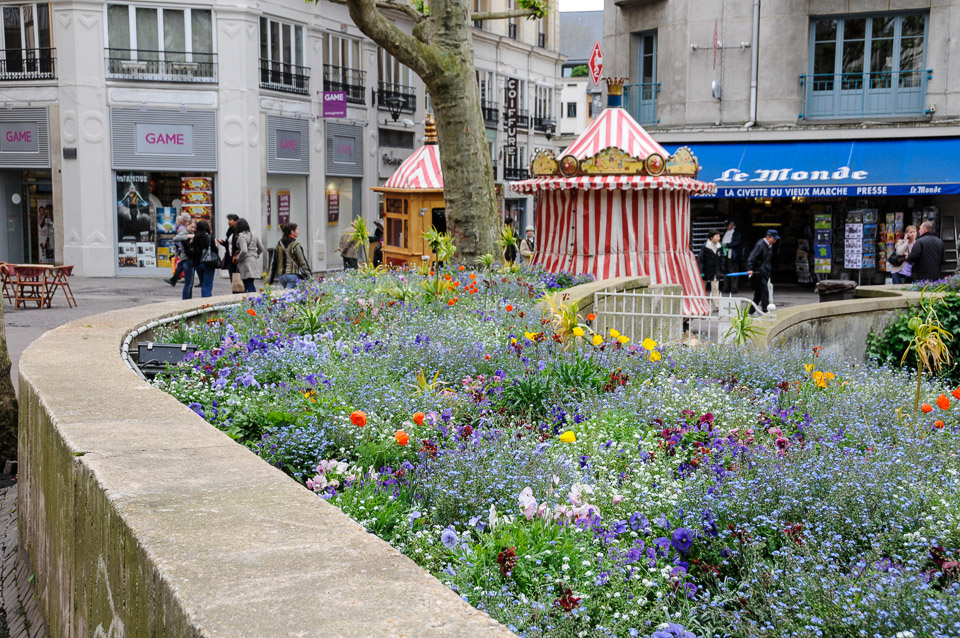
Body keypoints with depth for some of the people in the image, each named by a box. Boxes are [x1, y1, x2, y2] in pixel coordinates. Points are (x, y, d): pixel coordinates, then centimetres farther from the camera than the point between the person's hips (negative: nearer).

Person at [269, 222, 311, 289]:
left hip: (281, 275, 7)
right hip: (293, 275, -7)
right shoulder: (295, 244, -8)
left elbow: (274, 263, 11)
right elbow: (302, 262, -7)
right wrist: (309, 277, -1)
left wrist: (270, 281, 13)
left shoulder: (279, 244, 11)